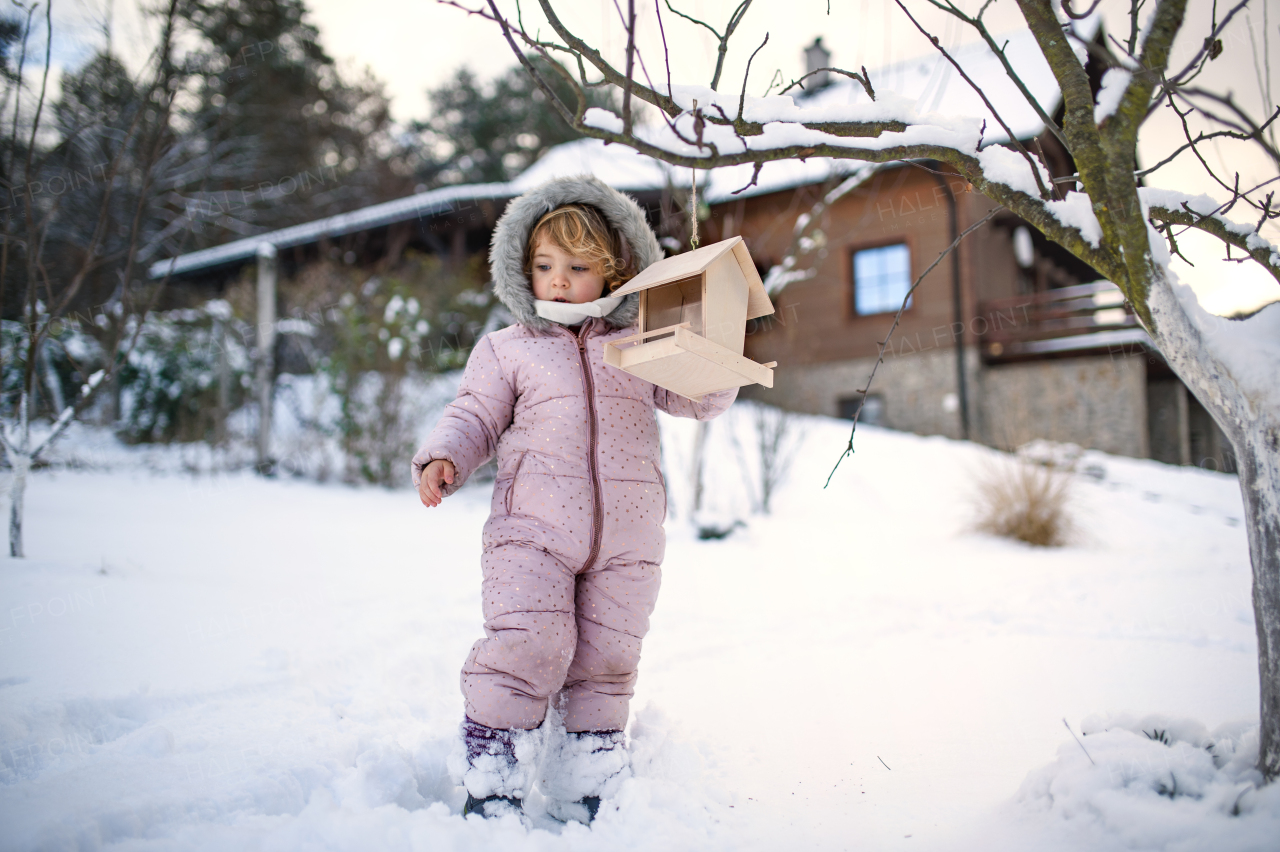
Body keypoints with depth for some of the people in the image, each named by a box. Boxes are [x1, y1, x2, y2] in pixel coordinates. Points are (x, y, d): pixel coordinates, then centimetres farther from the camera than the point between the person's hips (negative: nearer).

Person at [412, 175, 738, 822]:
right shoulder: (506, 350, 11)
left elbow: (700, 399, 11)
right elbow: (476, 417, 12)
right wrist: (444, 459, -7)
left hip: (626, 537, 2)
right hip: (533, 528, -2)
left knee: (606, 659, 7)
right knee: (529, 643, -15)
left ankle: (586, 790, 23)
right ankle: (490, 778, 2)